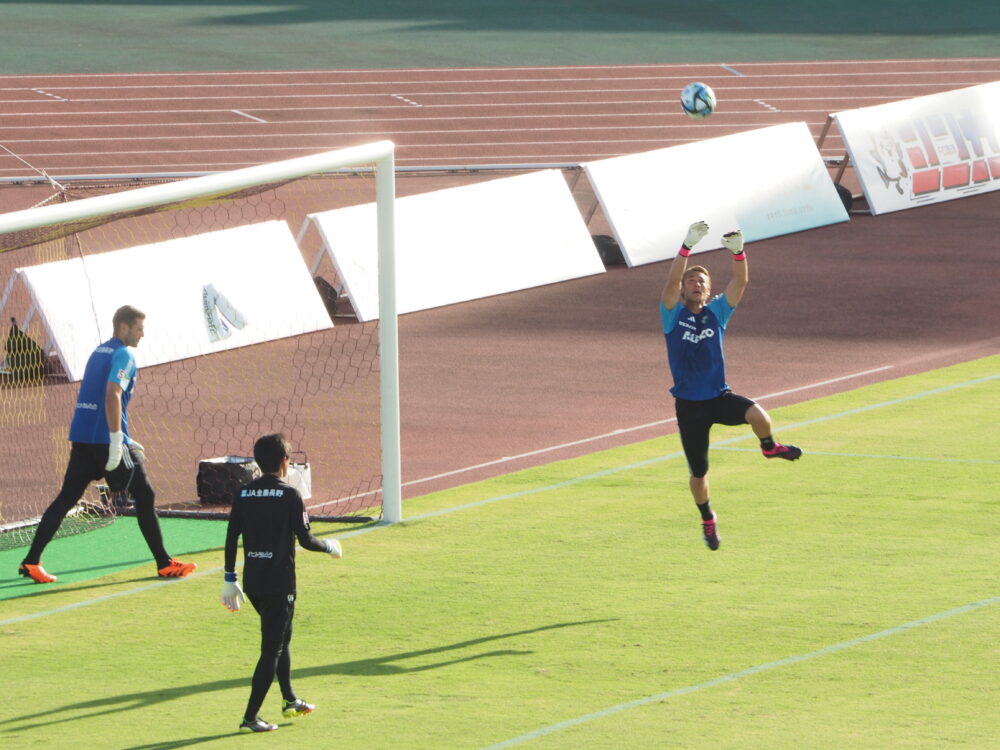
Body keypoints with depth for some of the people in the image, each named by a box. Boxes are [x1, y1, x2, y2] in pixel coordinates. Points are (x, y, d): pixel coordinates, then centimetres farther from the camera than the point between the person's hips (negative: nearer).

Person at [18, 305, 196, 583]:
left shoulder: (99, 352, 20)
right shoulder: (123, 356, -9)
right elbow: (112, 396, -22)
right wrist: (117, 442, -25)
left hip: (82, 437, 8)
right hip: (107, 438, -8)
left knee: (66, 498, 6)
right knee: (144, 496, 3)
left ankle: (31, 561, -3)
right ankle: (164, 564, 7)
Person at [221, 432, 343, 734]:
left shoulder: (243, 494, 5)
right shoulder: (289, 495, -11)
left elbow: (231, 539, 5)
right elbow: (305, 539, -12)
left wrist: (230, 580, 13)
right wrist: (329, 547, 9)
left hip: (251, 583, 6)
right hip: (279, 582, -6)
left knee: (280, 636, 26)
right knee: (272, 648, -2)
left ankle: (290, 700, 36)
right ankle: (250, 717, -7)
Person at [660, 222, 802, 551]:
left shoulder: (717, 313, 4)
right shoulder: (673, 315, -2)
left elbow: (741, 281, -8)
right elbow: (672, 280, -19)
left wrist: (738, 252, -25)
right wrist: (687, 247, -30)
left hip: (719, 397, 1)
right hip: (689, 405, -1)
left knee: (757, 415, -31)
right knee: (699, 472, 6)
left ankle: (769, 446, 4)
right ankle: (707, 520, 34)